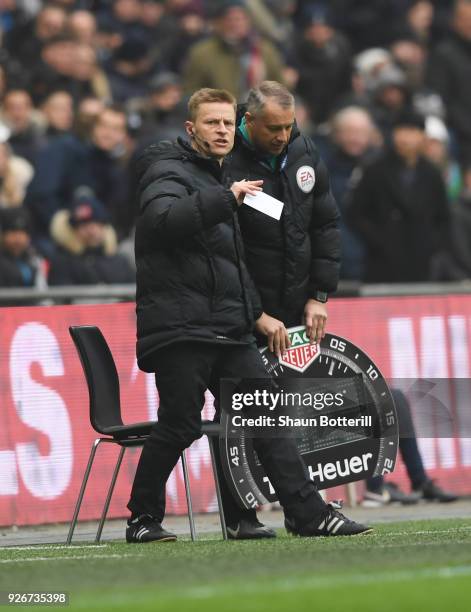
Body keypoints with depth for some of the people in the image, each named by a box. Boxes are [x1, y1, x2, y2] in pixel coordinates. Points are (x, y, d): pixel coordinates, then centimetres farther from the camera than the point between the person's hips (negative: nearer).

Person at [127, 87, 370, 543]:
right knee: (179, 424, -8)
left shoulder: (216, 180, 25)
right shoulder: (168, 170, -4)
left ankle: (309, 514, -1)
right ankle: (143, 519, 5)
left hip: (228, 331, 9)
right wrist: (226, 200, -31)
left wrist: (253, 313, 31)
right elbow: (161, 218, -28)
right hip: (180, 329, -9)